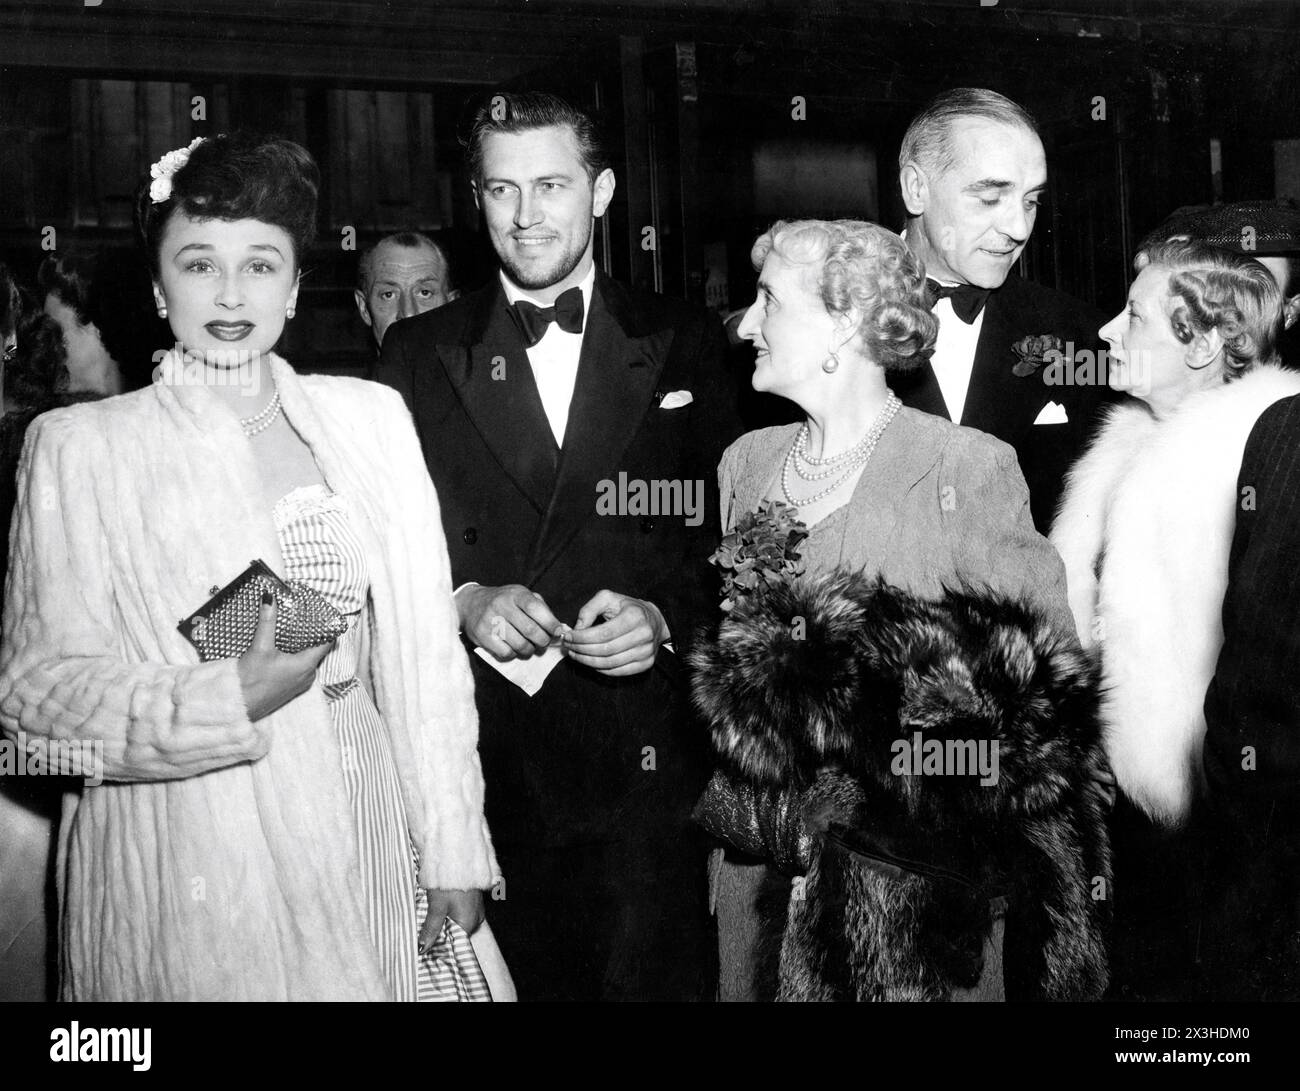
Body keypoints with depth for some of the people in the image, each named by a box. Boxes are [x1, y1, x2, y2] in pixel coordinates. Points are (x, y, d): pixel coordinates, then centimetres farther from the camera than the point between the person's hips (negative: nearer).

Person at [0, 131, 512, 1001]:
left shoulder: (371, 416, 5)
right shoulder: (80, 444, -3)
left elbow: (425, 648, 5)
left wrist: (453, 849, 1)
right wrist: (234, 698, -20)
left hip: (365, 847, 3)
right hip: (186, 876, -2)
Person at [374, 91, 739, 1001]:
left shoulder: (686, 345, 6)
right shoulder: (419, 354, 7)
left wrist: (666, 615, -12)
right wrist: (462, 601, -12)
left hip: (645, 763, 0)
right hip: (480, 760, 1)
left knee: (653, 977, 3)